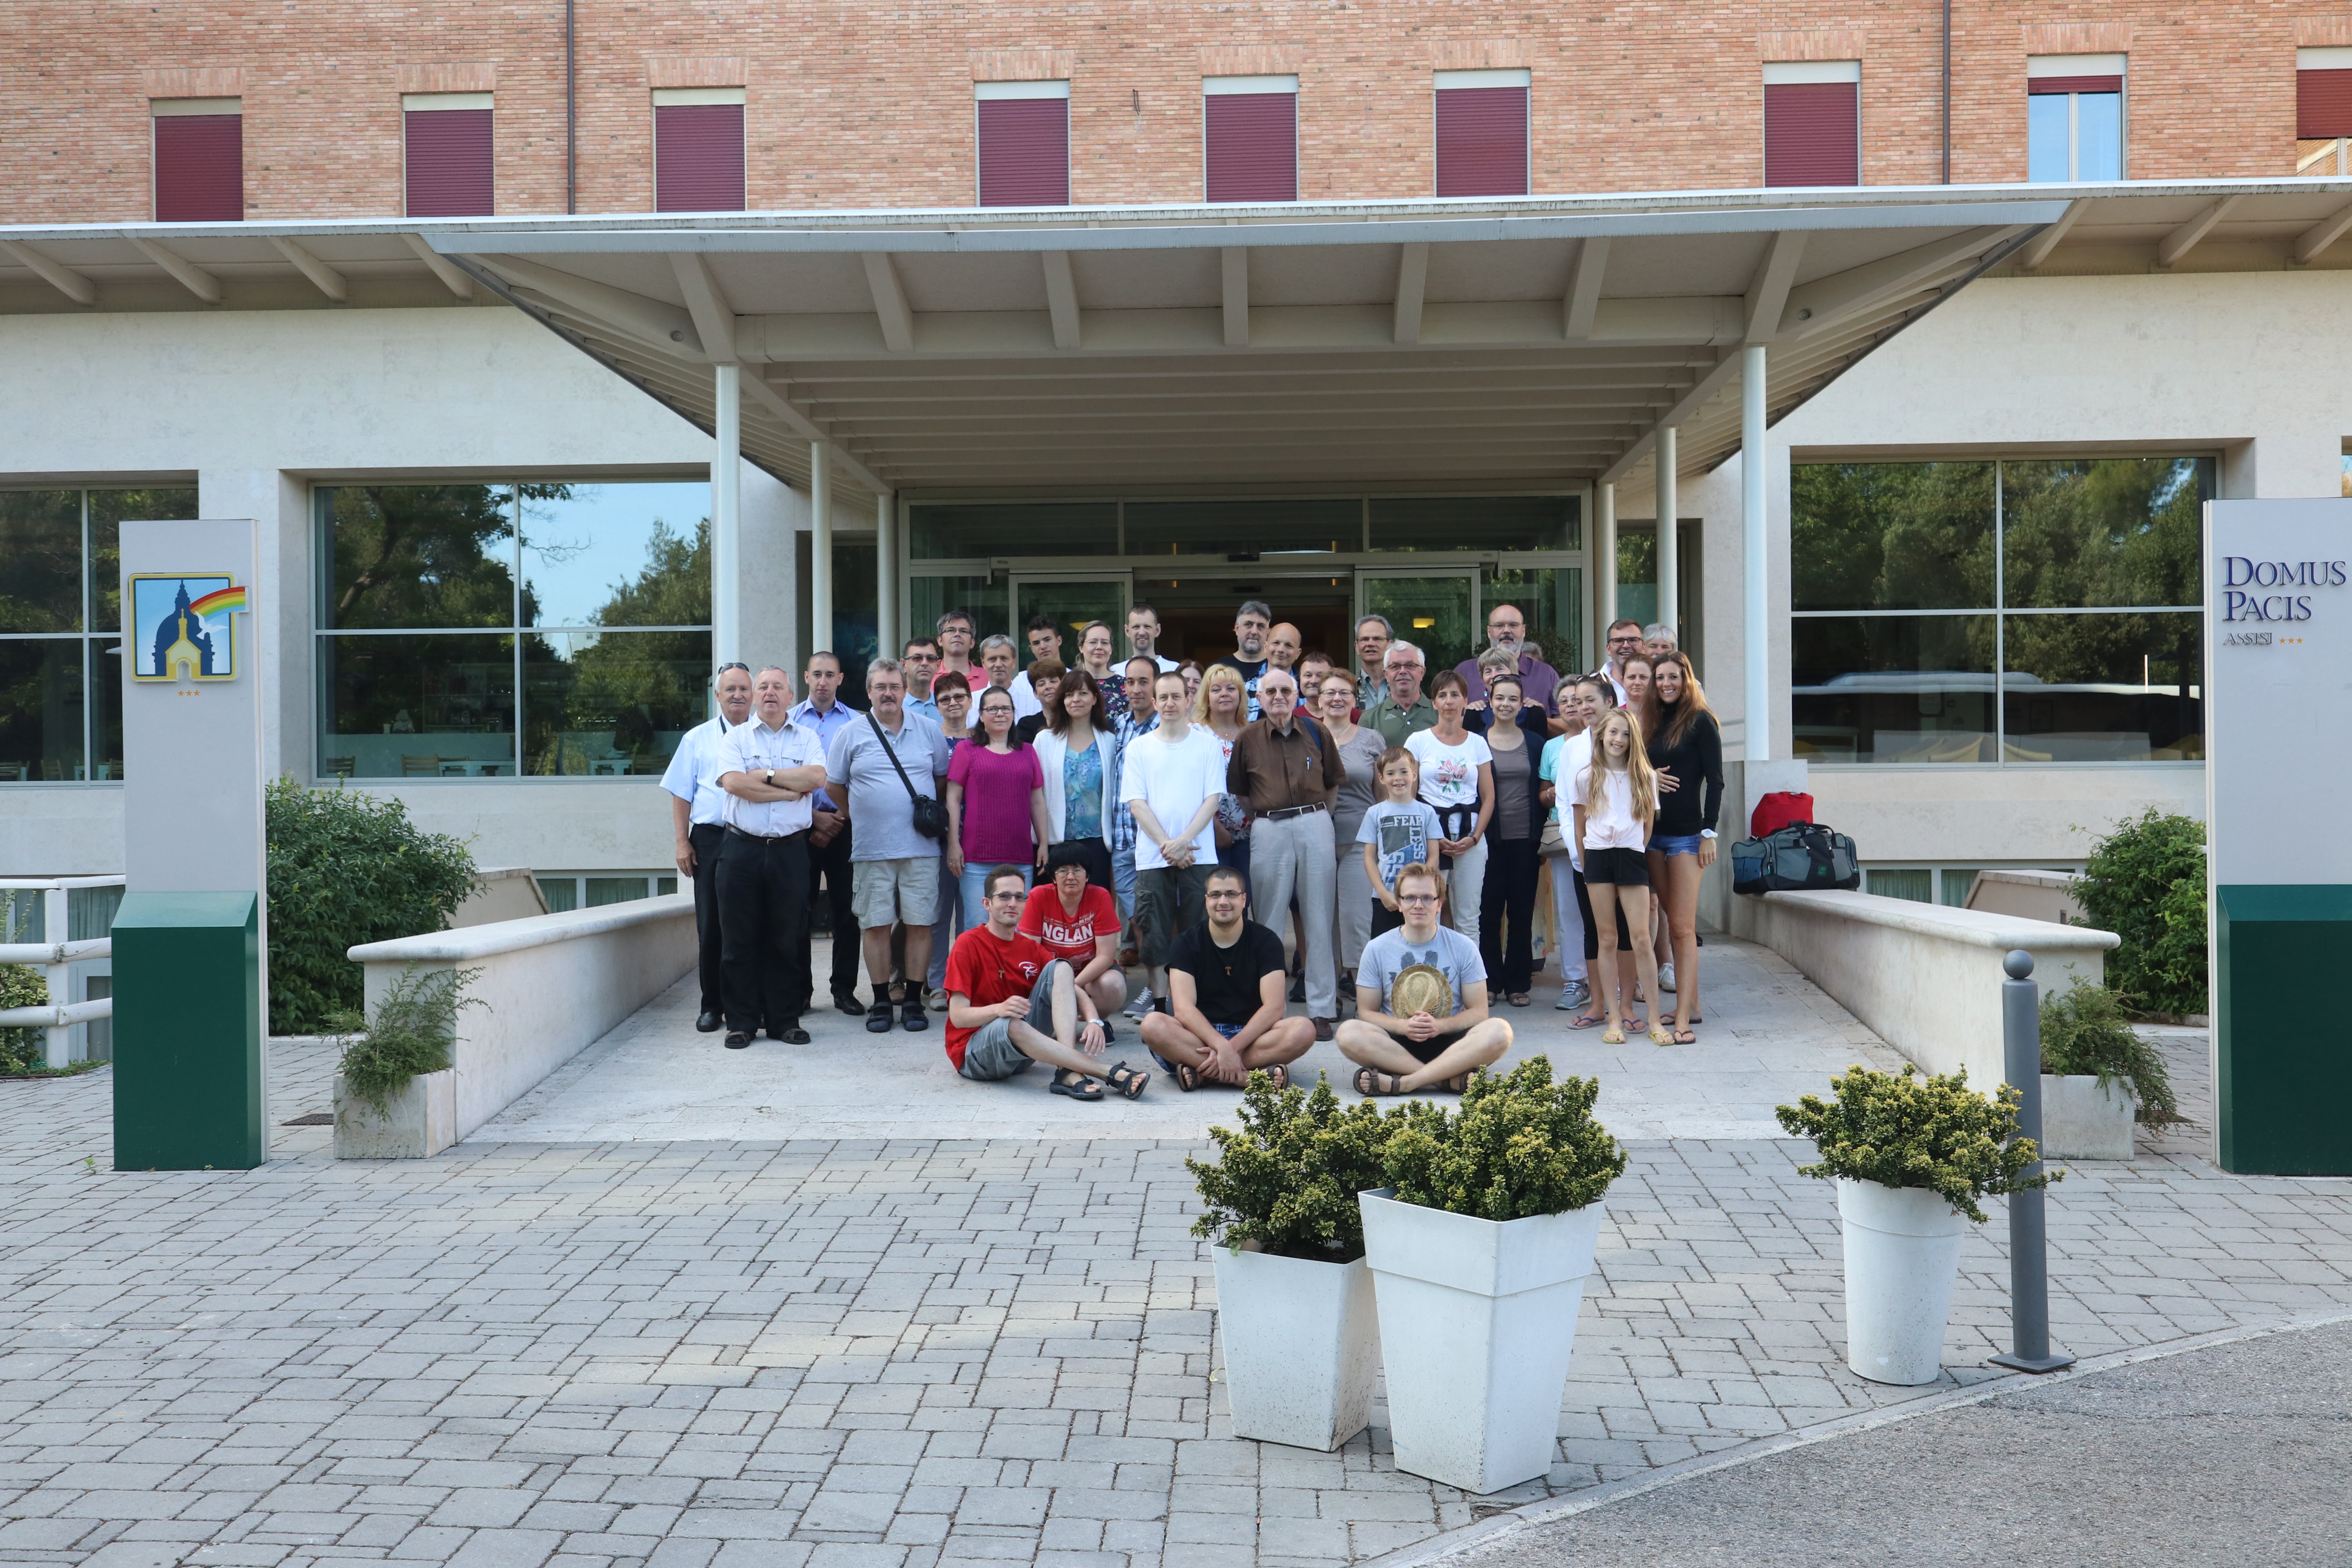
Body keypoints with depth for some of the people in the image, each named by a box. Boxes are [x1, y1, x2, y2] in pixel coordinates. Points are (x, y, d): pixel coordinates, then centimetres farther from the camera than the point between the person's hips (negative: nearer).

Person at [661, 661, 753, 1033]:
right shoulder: (697, 739, 12)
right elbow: (682, 795, 11)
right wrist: (681, 842, 1)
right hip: (710, 839, 1)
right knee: (711, 925, 3)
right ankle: (712, 1006, 11)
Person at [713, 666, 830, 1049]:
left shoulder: (806, 738, 11)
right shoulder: (736, 737, 8)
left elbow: (817, 777, -8)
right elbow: (734, 783, -10)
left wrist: (765, 775, -8)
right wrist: (792, 790, -8)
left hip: (790, 850, 1)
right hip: (743, 849, -1)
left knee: (788, 938, 4)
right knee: (740, 938, 2)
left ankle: (785, 1020, 13)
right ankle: (742, 1022, 10)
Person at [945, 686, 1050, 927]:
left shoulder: (1027, 753, 16)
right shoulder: (967, 750, 7)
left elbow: (1037, 802, 17)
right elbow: (953, 800, 3)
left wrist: (1044, 844, 12)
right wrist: (953, 844, -4)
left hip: (1021, 858, 3)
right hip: (977, 858, -3)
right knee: (978, 927, -6)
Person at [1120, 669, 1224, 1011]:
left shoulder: (1208, 745, 7)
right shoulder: (1139, 748, 8)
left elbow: (1212, 799, 0)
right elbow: (1136, 803, 1)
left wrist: (1183, 842, -12)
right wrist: (1167, 846, -9)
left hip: (1198, 856, -1)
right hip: (1152, 857, 1)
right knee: (1154, 937, 1)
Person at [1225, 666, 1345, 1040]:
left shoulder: (1316, 732, 7)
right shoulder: (1248, 739, 6)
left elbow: (1334, 781, 14)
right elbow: (1237, 791, 12)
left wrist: (1316, 815, 5)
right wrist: (1265, 812, 1)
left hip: (1315, 825, 0)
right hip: (1268, 830, 0)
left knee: (1319, 918, 2)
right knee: (1270, 920, 2)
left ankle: (1322, 1010, 7)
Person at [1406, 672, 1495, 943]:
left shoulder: (1478, 743, 10)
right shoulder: (1419, 741, 4)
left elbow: (1488, 798, 9)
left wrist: (1474, 838, -4)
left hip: (1470, 836, 2)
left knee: (1468, 920, 3)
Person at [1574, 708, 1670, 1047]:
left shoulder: (1644, 778, 8)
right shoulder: (1586, 777, 7)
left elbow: (1648, 825, 12)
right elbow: (1580, 827, 10)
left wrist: (1635, 850, 4)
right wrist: (1588, 863, 5)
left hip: (1632, 857, 0)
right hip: (1598, 857, 0)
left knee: (1642, 939, -5)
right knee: (1607, 940, 2)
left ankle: (1655, 1021, 0)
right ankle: (1615, 1019, 5)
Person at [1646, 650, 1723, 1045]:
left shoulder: (1701, 721, -5)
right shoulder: (1656, 721, 14)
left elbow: (1715, 781, -8)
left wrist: (1709, 833, -12)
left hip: (1686, 834, -6)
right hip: (1653, 831, 6)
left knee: (1683, 927, -9)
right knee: (1673, 922, 9)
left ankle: (1682, 1019, -12)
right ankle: (1691, 1005, 15)